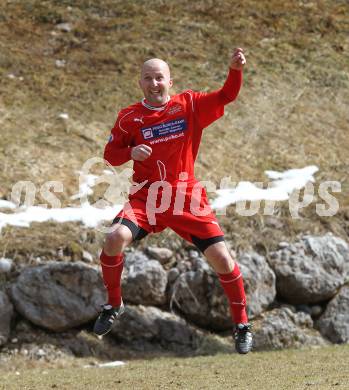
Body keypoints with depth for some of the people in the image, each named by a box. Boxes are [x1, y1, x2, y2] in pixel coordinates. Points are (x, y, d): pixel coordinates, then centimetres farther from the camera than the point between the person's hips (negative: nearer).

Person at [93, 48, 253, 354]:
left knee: (221, 257, -8)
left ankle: (241, 325, 12)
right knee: (115, 239, -23)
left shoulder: (190, 105, -1)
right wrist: (131, 152, -15)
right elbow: (110, 155, 6)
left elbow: (226, 96, -9)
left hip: (187, 198, 0)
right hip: (146, 197, 0)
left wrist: (235, 70, -28)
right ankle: (114, 306, 2)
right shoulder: (129, 118, 0)